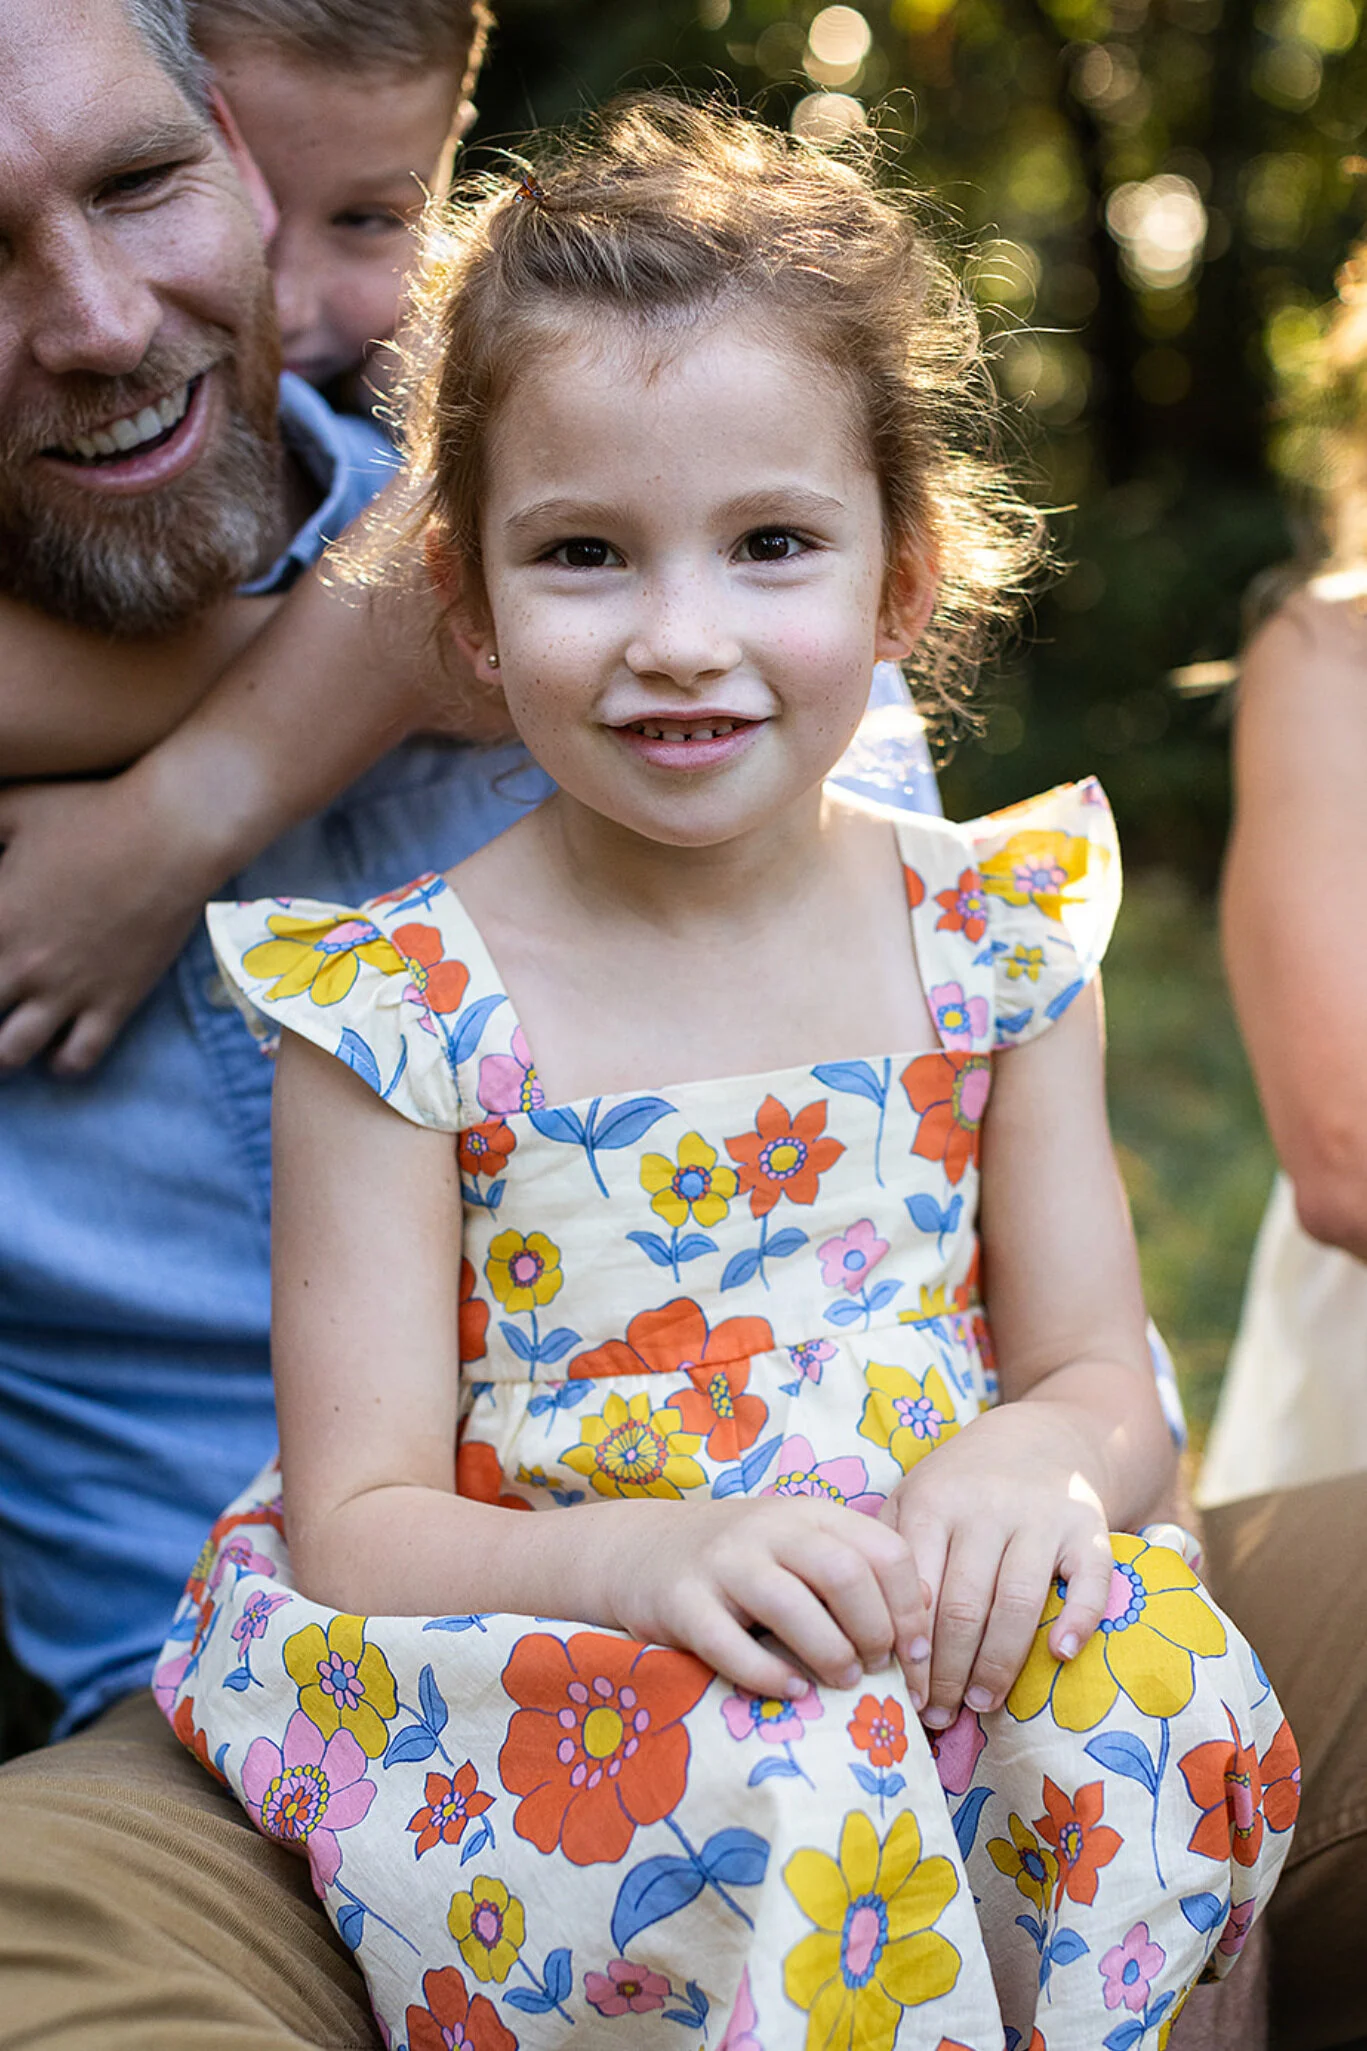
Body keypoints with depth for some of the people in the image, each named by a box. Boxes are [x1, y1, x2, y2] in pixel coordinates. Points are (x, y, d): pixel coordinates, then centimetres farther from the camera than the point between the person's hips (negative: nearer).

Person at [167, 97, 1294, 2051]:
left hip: (938, 1646, 4)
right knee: (785, 1774, -33)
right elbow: (357, 1526, -9)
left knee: (1154, 1662, -26)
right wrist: (652, 1552, -28)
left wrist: (1025, 1463, -18)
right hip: (525, 1685, -3)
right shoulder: (395, 1009, -7)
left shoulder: (996, 939, 3)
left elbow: (1107, 1392, 7)